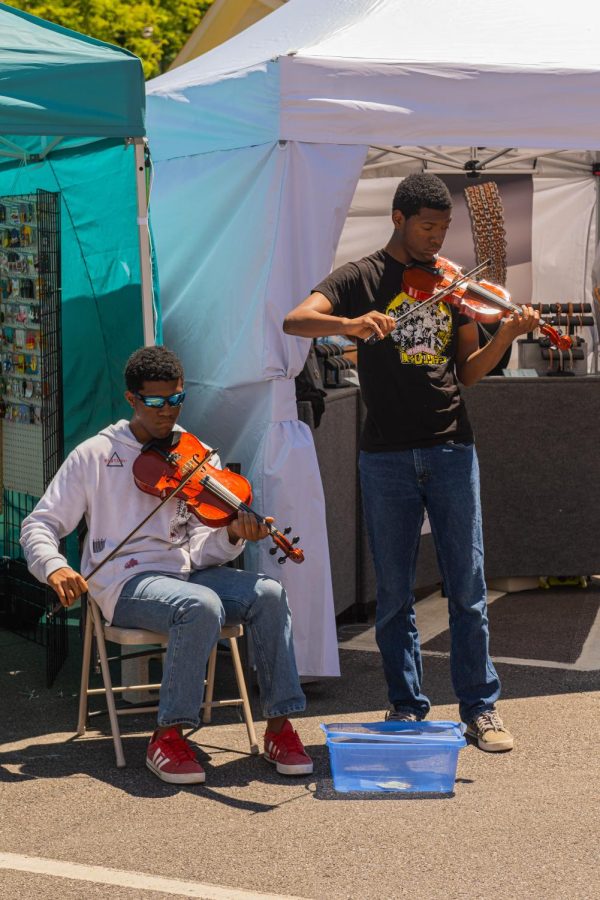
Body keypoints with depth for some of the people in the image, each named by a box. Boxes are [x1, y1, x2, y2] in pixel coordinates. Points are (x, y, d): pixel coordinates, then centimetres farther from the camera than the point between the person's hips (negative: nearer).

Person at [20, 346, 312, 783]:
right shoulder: (95, 456, 4)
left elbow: (202, 549, 3)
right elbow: (39, 526, 3)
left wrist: (231, 537, -20)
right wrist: (54, 567, -18)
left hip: (186, 572, 4)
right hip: (127, 582, -4)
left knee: (269, 593, -24)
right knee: (203, 606, -35)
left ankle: (280, 725, -17)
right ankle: (168, 737, -25)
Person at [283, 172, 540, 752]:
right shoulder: (362, 279, 1)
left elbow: (468, 372, 12)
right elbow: (295, 321, -14)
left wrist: (506, 336, -7)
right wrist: (348, 323, -34)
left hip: (451, 448, 2)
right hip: (386, 454, -2)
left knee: (467, 585, 2)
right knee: (394, 592, 5)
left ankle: (480, 707, 10)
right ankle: (406, 708, 16)